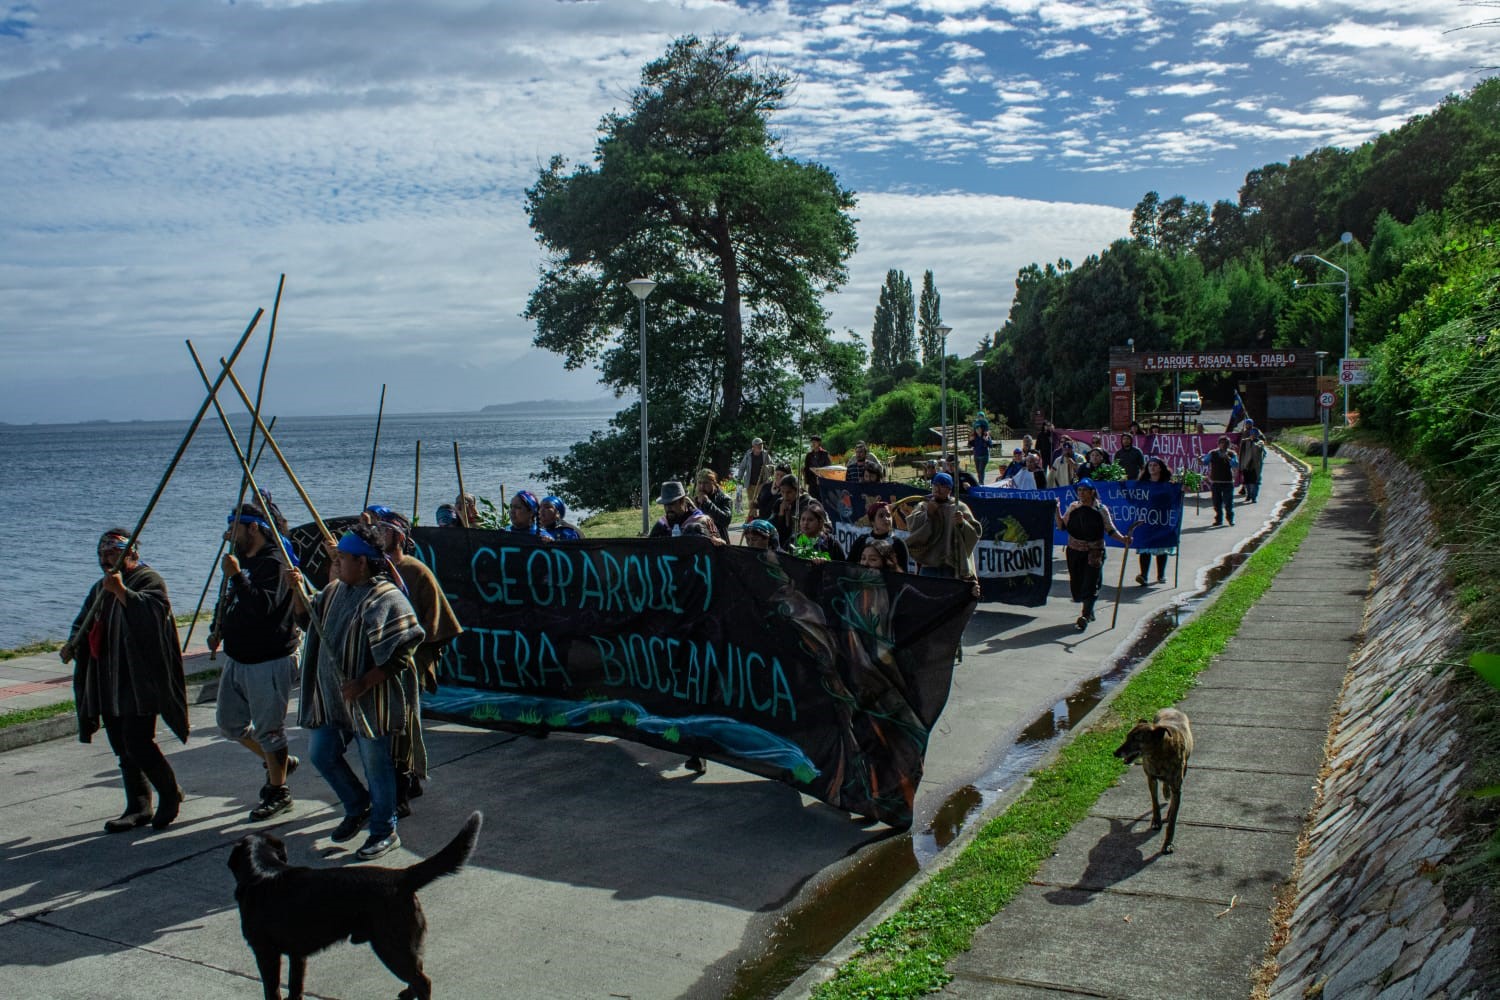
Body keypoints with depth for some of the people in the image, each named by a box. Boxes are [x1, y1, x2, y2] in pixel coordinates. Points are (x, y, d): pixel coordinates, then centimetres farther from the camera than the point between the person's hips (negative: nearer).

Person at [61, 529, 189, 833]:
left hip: (138, 680, -9)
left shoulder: (149, 580, -6)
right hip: (108, 682, 9)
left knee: (138, 743, -13)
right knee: (123, 748, 9)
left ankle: (170, 794, 7)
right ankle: (139, 807, 16)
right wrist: (72, 644, 7)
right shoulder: (101, 588, 21)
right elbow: (84, 622, 26)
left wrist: (122, 591, -29)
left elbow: (154, 613, -23)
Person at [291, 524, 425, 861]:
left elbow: (400, 654, -22)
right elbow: (307, 617, 23)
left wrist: (365, 683, -25)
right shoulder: (334, 590, 9)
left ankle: (384, 831, 21)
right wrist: (298, 591, 4)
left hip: (369, 702, -9)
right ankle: (358, 808, 39)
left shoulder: (386, 599, -18)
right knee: (321, 755, 17)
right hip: (331, 697, 9)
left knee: (376, 765, 4)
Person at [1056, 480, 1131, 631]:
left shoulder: (1101, 509, -4)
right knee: (1077, 584, 8)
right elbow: (1062, 526, 6)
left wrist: (1123, 539, -17)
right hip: (1074, 551, 3)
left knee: (1090, 584, -8)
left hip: (1094, 552, -3)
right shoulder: (1073, 507, 4)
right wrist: (1057, 510, -6)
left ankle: (1084, 617, -6)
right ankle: (1089, 612, 29)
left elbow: (1111, 530, -1)